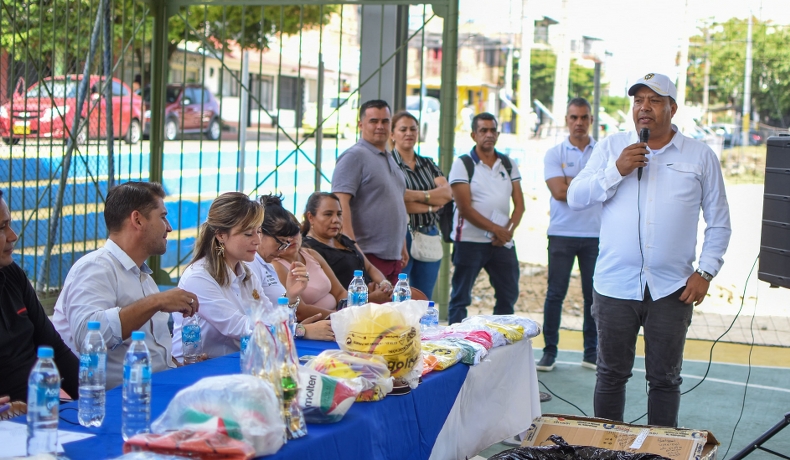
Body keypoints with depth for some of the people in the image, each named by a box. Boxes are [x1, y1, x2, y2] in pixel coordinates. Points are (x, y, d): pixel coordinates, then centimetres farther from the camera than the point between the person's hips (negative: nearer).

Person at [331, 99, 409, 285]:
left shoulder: (390, 159, 19)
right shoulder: (355, 156, -8)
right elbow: (340, 204, -17)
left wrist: (402, 247, 22)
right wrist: (352, 248, -25)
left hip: (393, 256, 8)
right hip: (368, 255, -8)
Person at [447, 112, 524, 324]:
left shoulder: (508, 164, 11)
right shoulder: (462, 164, -3)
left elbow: (519, 204, 7)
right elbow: (465, 208, -11)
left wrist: (509, 230, -12)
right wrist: (496, 229, -17)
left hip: (503, 243, 5)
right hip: (470, 241, -5)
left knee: (509, 295, 10)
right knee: (460, 298, 0)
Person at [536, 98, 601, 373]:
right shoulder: (554, 154, 4)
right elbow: (559, 192, -9)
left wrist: (571, 183, -9)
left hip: (596, 234, 1)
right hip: (562, 233, -1)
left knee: (594, 295, 5)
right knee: (555, 293, 1)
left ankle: (591, 353, 13)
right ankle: (549, 351, 8)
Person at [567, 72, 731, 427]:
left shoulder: (701, 156, 5)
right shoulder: (611, 148, 7)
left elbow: (719, 222, 8)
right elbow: (575, 198, 1)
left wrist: (706, 271, -2)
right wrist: (617, 171, -11)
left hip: (672, 290, -1)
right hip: (614, 286, 1)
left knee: (665, 378, 8)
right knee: (611, 374, 10)